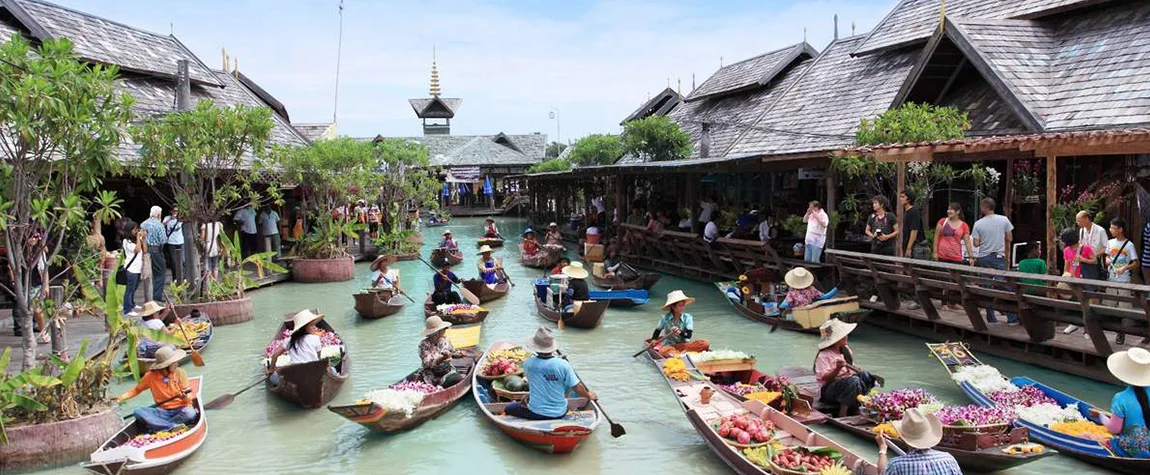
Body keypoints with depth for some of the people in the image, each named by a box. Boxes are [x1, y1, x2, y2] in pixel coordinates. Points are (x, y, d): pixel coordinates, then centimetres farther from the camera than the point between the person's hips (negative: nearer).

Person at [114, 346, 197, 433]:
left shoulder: (179, 373, -3)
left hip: (181, 410, -2)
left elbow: (188, 396, -4)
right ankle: (175, 426, -30)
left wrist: (185, 397, -27)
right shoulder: (151, 376, -1)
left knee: (190, 413, -36)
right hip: (163, 412, 2)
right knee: (138, 412, -23)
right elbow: (137, 389, 14)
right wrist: (121, 398, 0)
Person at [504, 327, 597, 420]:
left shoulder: (528, 363, -15)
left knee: (507, 409, 22)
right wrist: (589, 396, 10)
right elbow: (578, 387, -9)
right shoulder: (563, 365, -17)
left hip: (535, 414, -1)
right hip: (560, 414, 1)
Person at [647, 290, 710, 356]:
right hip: (669, 345, -2)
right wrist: (654, 340, -5)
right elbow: (658, 330, 13)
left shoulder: (687, 317, -2)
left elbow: (689, 335, -12)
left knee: (705, 343, -23)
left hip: (683, 345, 2)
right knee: (663, 351, -40)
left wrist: (680, 332, -32)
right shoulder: (665, 318, -2)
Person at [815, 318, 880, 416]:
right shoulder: (823, 356, -15)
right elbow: (826, 379, -22)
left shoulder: (845, 350, 11)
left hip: (847, 384, 8)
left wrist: (858, 370, -2)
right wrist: (838, 368, -38)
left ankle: (855, 408, -15)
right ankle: (843, 412, -23)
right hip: (828, 391, -8)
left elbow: (851, 367, 20)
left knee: (864, 375, -16)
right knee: (854, 380, -33)